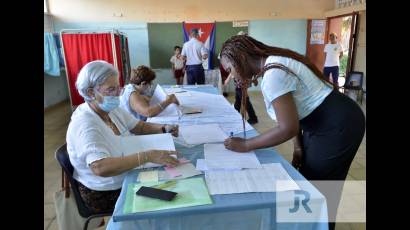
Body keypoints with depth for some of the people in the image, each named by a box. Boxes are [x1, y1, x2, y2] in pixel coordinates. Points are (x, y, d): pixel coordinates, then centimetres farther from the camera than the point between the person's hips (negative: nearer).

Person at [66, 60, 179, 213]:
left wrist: (164, 129, -13)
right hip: (104, 194, -7)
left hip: (123, 180, 8)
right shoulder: (84, 125, -27)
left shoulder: (111, 109, -1)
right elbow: (101, 168, -40)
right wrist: (148, 156, -43)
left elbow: (140, 127, 6)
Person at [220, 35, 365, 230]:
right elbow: (293, 112, 5)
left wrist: (245, 145, -17)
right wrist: (298, 146, 1)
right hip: (323, 122, 9)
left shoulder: (273, 74, -26)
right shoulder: (272, 65, 4)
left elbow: (288, 128, -25)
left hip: (339, 126, -9)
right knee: (308, 181, 18)